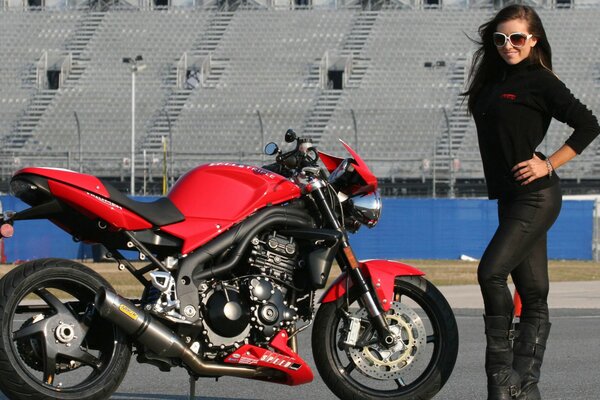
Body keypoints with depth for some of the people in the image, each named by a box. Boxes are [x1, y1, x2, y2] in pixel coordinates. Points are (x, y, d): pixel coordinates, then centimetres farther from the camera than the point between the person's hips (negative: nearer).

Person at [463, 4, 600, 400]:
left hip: (535, 195, -8)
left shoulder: (539, 82, -8)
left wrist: (548, 164, -11)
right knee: (533, 296, 7)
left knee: (492, 272, -18)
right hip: (511, 198, 8)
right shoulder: (493, 82, 15)